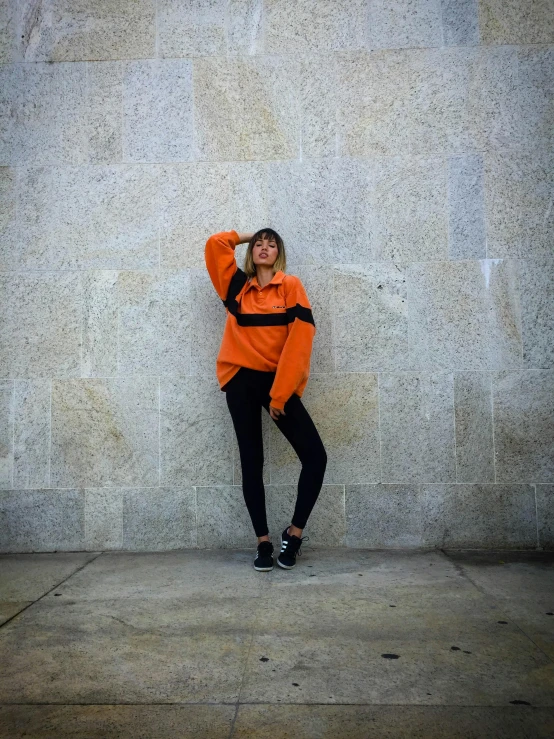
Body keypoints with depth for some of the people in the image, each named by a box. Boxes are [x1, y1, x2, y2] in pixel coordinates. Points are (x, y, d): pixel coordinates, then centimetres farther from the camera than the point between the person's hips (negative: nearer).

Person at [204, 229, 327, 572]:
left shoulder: (291, 286, 1)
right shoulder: (237, 286, 9)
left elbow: (300, 338, -9)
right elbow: (215, 244, 5)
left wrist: (280, 393, -14)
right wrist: (246, 236, 19)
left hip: (278, 382, -1)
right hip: (242, 380, 2)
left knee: (315, 455, -11)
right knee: (252, 461, 5)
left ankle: (294, 533, 7)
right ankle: (263, 542, 14)